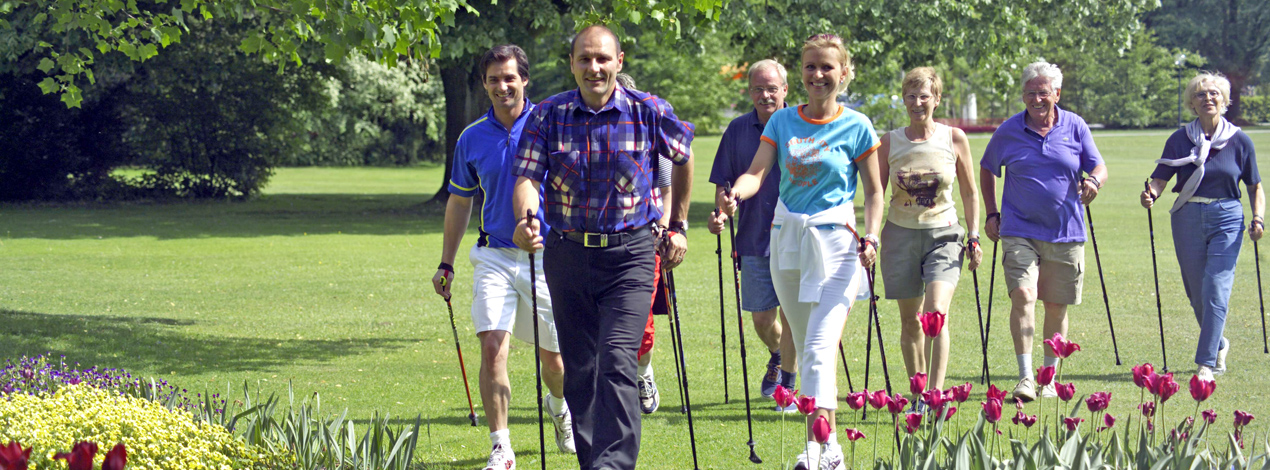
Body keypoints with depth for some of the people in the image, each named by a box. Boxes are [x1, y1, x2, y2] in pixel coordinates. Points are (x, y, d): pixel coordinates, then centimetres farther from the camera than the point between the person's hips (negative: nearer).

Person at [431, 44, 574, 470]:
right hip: (495, 256, 1)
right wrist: (446, 264, 16)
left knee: (554, 356, 11)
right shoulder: (472, 138, 5)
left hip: (549, 255, -1)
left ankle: (559, 406, 45)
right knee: (492, 348, -16)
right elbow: (459, 201, 17)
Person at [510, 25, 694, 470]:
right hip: (567, 254, 3)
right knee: (579, 369, 10)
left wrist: (678, 225, 18)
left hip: (630, 254, -3)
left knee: (617, 362, -17)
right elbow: (527, 176, -9)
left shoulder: (649, 112, -3)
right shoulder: (548, 115, -1)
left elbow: (683, 158, 15)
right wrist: (527, 221, -30)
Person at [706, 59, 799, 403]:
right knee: (761, 317, 7)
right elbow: (725, 182, 10)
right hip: (755, 240, 2)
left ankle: (788, 385, 11)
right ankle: (777, 357, 38)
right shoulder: (738, 130, 5)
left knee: (791, 314, -3)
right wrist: (721, 213, -8)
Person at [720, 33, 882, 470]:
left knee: (821, 349, -17)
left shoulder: (856, 126, -2)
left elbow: (874, 191, 3)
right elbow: (757, 172, -4)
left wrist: (870, 238, -12)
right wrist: (735, 195, -25)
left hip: (836, 240, -5)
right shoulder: (782, 121, 7)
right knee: (805, 349, 11)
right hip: (788, 237, 5)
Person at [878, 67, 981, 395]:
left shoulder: (954, 139, 1)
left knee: (936, 312, -19)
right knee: (910, 319, 5)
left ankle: (936, 392, -19)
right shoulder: (890, 142, 2)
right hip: (902, 234, 2)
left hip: (944, 235, -2)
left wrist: (974, 238, 4)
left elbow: (970, 193, 9)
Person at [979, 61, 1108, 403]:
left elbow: (1099, 167, 5)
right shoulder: (1008, 131, 1)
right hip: (1020, 231, -1)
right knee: (1023, 295, -19)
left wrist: (1094, 180, -18)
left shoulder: (1075, 127, 2)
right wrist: (991, 214, 8)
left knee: (1056, 306, 8)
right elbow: (987, 169, 15)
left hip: (1065, 233, 1)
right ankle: (1026, 377, -18)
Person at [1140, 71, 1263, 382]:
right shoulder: (1180, 140, 1)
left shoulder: (1239, 141, 1)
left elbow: (1255, 186, 8)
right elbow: (1160, 178, -3)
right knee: (1197, 295, 10)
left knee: (1216, 290, -12)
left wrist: (1258, 219, -7)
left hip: (1227, 220, -2)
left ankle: (1206, 364, -10)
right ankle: (1218, 344, 37)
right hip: (1188, 219, 2)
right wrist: (1151, 195, -25)